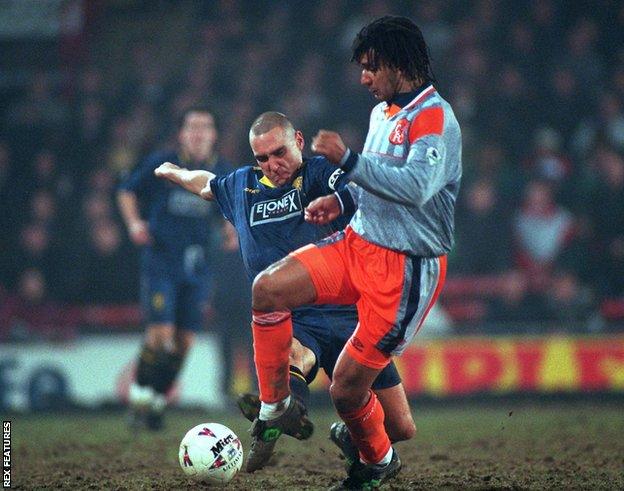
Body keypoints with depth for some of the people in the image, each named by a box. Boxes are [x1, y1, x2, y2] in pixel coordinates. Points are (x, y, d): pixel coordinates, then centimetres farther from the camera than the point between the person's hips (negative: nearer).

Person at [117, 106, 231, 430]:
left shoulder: (223, 172, 5)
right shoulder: (161, 164, -4)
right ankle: (140, 395, 3)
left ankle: (158, 401, 18)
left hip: (197, 266, 4)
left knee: (184, 340, 3)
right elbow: (127, 192, 8)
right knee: (161, 333, -14)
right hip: (160, 260, -4)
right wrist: (134, 222, -8)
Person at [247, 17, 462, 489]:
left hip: (407, 268, -8)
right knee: (268, 287, -17)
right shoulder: (383, 112, 13)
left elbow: (416, 187, -30)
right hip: (357, 244, 8)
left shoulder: (435, 118, -15)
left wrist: (348, 159, -30)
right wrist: (340, 201, 9)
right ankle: (276, 407, -2)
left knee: (347, 389, -5)